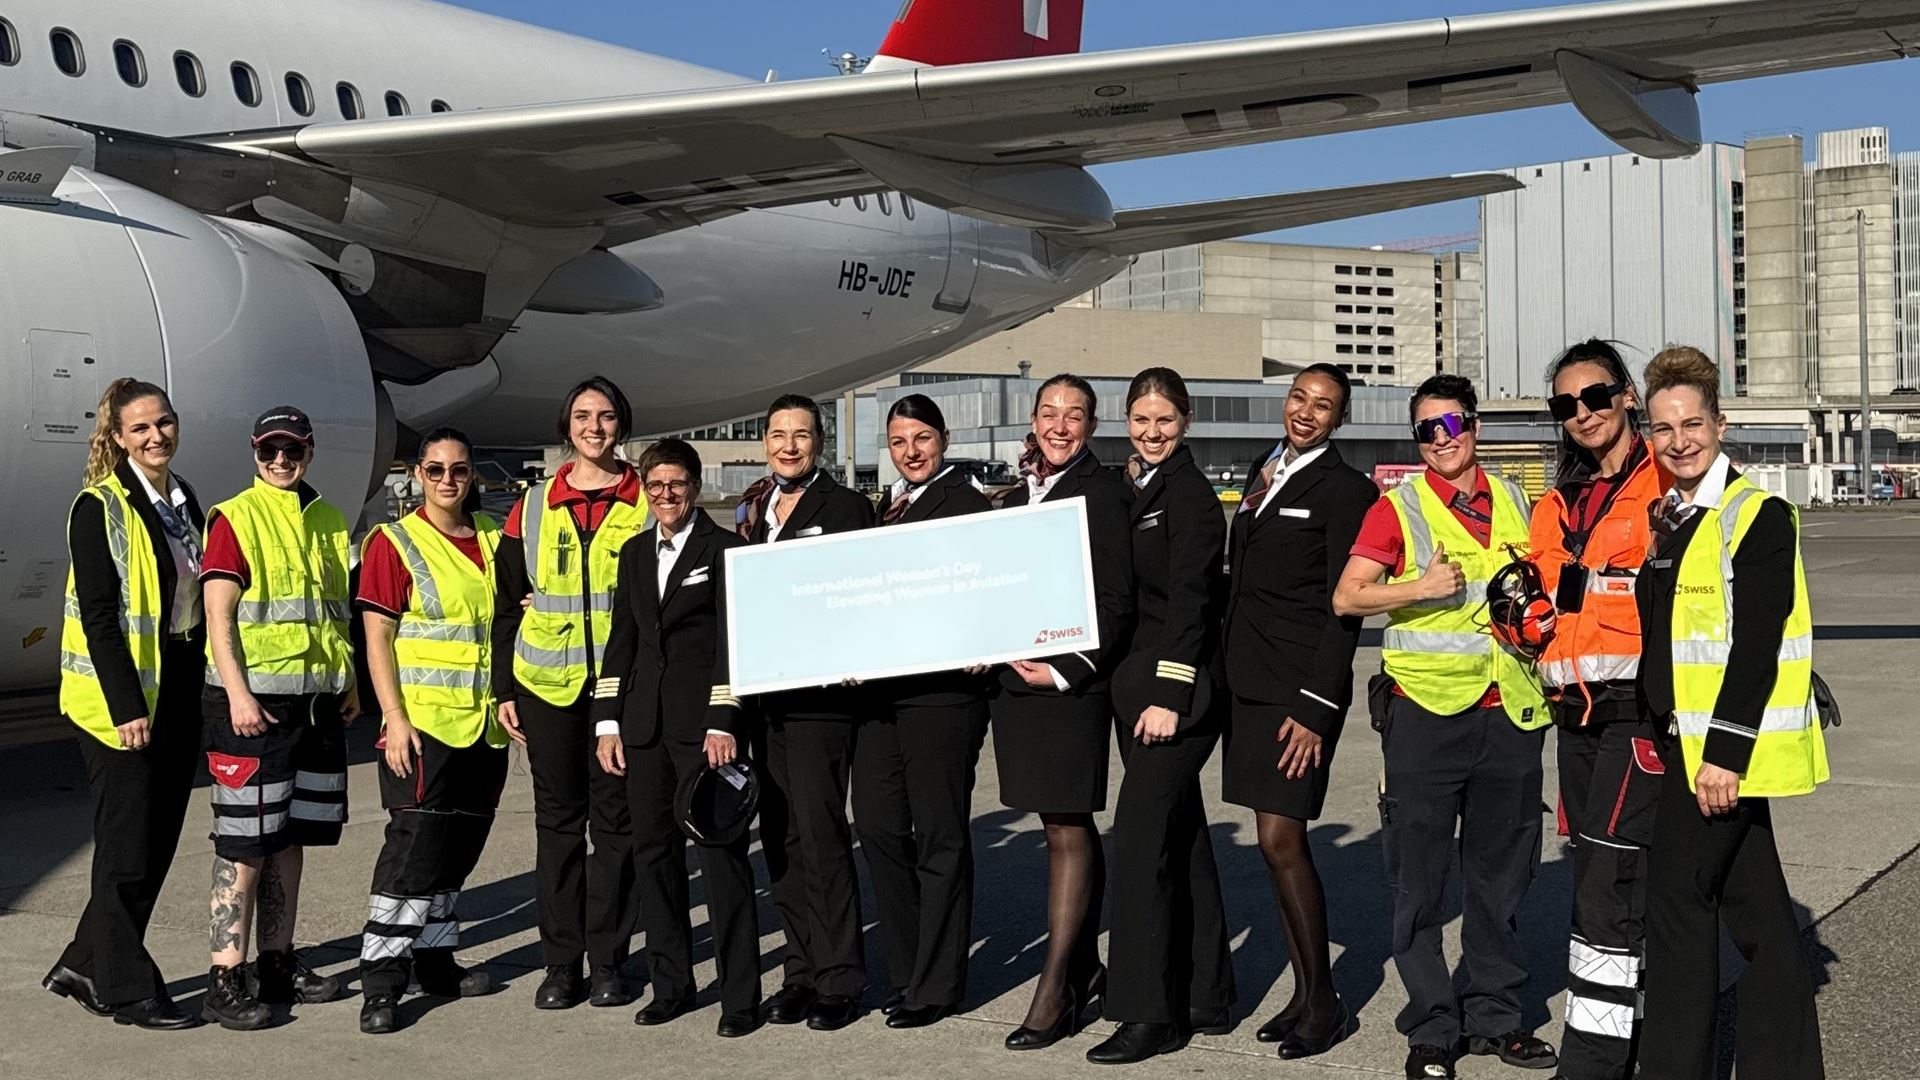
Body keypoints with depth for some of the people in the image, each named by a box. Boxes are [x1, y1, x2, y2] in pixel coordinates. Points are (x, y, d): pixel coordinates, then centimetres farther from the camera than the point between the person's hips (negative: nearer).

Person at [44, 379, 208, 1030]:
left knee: (159, 841, 10)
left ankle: (84, 965, 24)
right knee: (128, 848, -2)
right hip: (121, 699, -7)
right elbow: (98, 615, -15)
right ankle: (128, 989, 8)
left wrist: (210, 688, 12)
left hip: (180, 694, 8)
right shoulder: (99, 508, -10)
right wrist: (126, 707, -20)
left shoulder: (185, 504, 12)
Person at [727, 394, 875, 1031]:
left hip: (819, 697, -6)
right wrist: (727, 696, 10)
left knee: (819, 834, -7)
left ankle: (839, 980, 2)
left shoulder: (846, 507, -2)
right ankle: (802, 971, 17)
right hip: (760, 696, 6)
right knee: (780, 838, 9)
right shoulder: (750, 512, 16)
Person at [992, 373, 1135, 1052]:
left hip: (1073, 682, -7)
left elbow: (1117, 600, -10)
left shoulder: (1105, 491, -6)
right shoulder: (1019, 496, 17)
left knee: (1067, 831, -5)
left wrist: (1068, 671, -16)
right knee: (1065, 828, 13)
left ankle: (1055, 992, -2)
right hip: (1016, 678, 7)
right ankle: (1086, 970, 23)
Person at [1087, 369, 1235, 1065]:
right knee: (1180, 838, 13)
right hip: (1140, 681, 9)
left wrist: (1169, 695, -20)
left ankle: (1151, 1013, -4)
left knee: (1139, 833, -10)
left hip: (1178, 685, -9)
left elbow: (1190, 597, -16)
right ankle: (1205, 998, 21)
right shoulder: (1133, 490, 15)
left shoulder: (1189, 492, -9)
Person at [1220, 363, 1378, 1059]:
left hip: (1301, 686, -7)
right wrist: (1225, 675, 13)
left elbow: (1344, 609, -11)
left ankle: (1323, 1002, 3)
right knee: (1278, 844, 9)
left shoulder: (1346, 490, -6)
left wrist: (1316, 706, -16)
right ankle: (1305, 993, 18)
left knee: (1280, 840, -9)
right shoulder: (1263, 478, 16)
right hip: (1249, 681, 7)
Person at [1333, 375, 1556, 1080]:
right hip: (1427, 708, -4)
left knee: (1501, 873, 12)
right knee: (1420, 877, 0)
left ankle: (1494, 1015, 24)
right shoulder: (1400, 507, -1)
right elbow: (1346, 597, -8)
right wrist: (1421, 587, -19)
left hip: (1508, 710, 4)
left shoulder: (1512, 503, 12)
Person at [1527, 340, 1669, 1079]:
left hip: (1641, 706, -8)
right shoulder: (1558, 506, 17)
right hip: (1575, 711, 8)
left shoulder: (1668, 487, -5)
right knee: (1597, 876, 12)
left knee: (1608, 887, -11)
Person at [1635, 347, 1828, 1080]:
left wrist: (1725, 751, -21)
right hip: (1690, 743, 8)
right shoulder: (1672, 519, 14)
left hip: (1726, 747, -8)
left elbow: (1756, 643, -18)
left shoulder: (1757, 515, -12)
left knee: (1677, 901, -4)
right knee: (1755, 908, 12)